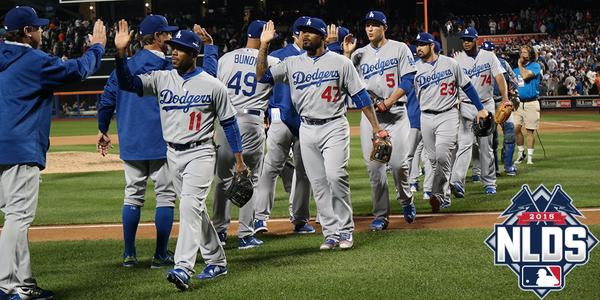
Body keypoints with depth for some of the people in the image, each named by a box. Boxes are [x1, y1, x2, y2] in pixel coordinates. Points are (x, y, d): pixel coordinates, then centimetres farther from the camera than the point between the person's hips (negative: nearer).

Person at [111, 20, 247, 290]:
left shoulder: (212, 85, -5)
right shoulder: (161, 79, 4)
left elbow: (229, 122, 1)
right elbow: (128, 83, -8)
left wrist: (239, 159, 0)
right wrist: (120, 52, -22)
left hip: (199, 154, -5)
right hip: (173, 155, 5)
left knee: (190, 205, -20)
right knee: (194, 209, 13)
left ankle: (183, 268, -28)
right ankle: (217, 261, 27)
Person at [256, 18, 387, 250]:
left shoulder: (340, 62, 1)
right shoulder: (292, 64, 9)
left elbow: (361, 96, 1)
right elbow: (262, 76, 2)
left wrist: (377, 129, -4)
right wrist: (264, 45, -7)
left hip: (334, 127, -4)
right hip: (307, 130, 4)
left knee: (336, 176, -18)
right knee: (318, 184, 3)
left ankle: (345, 230, -6)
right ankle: (331, 233, 10)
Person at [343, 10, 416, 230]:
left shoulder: (399, 49, 5)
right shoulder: (359, 54, 13)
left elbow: (408, 80, -3)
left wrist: (389, 101, -13)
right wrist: (347, 54, -4)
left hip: (395, 113, -3)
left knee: (399, 163, -12)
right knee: (374, 166, -2)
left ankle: (406, 201, 16)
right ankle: (380, 216, 4)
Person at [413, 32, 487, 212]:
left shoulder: (450, 63, 0)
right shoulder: (415, 68, 5)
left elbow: (467, 86, 7)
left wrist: (480, 108, 5)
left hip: (448, 116, -3)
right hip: (426, 118, 3)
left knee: (442, 156, -19)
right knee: (433, 160, 6)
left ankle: (438, 195, -21)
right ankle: (445, 197, 17)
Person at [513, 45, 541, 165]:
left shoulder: (535, 66, -2)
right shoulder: (516, 69, 15)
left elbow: (525, 76, -18)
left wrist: (520, 65, -4)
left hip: (531, 103, -5)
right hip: (518, 103, 5)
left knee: (530, 130, -3)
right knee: (516, 128, -5)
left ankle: (530, 156, 5)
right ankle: (521, 152, 12)